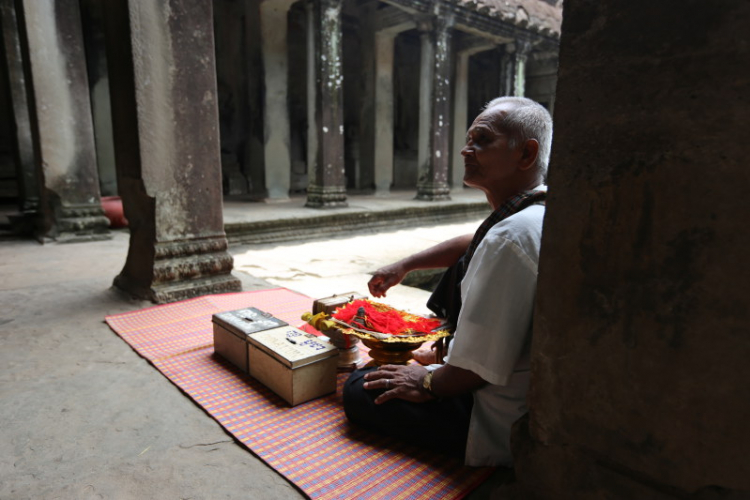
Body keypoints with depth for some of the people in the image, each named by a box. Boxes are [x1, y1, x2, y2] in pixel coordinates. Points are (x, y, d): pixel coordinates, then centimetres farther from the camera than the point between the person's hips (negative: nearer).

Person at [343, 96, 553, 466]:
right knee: (464, 264, 21)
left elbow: (479, 370, -28)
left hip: (502, 426, -9)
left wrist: (428, 383, -10)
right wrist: (405, 265, 16)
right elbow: (470, 246, 18)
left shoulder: (509, 238, -32)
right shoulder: (542, 212, 0)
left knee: (358, 391, -4)